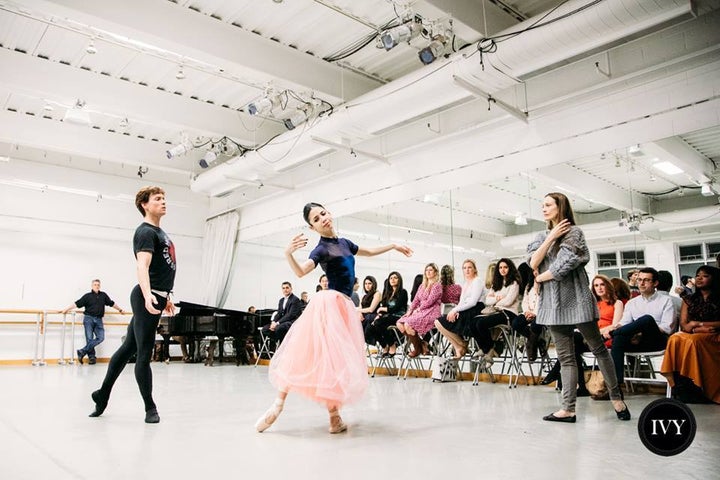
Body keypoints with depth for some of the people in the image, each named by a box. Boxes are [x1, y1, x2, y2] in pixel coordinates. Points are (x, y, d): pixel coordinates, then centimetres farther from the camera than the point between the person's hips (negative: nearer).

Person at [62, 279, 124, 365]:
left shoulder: (103, 295, 15)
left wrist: (120, 310, 31)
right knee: (89, 339, -7)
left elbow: (111, 303, 25)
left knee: (100, 338, -12)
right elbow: (77, 304, 2)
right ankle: (91, 357, -1)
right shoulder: (87, 296, 6)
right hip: (89, 319, -3)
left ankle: (82, 352, -7)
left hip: (98, 320, 3)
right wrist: (67, 309, -7)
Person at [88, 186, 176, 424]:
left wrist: (165, 297, 28)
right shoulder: (145, 232, -10)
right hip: (148, 300, -9)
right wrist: (147, 295, -40)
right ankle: (150, 408, 7)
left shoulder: (160, 232, 20)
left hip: (156, 298, 9)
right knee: (144, 353, -1)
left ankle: (103, 394, 27)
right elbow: (142, 265, -25)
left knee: (128, 348, 16)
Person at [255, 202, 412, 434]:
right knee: (307, 355, -12)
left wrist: (394, 245, 38)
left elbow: (369, 252, 34)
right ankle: (279, 404, -6)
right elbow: (301, 271, -24)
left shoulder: (344, 242, 16)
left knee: (340, 361, 5)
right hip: (329, 304, -7)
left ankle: (334, 415, 8)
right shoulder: (321, 249, -6)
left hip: (344, 306, 7)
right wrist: (288, 254, -42)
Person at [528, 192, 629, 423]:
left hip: (575, 299, -5)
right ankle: (568, 409, 5)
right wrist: (551, 237, -6)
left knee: (598, 349, 4)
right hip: (553, 302, 6)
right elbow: (533, 263, -1)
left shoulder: (573, 231, -2)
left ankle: (617, 398, 18)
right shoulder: (543, 236, 16)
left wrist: (541, 277, 0)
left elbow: (563, 266, -14)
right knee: (565, 357, 5)